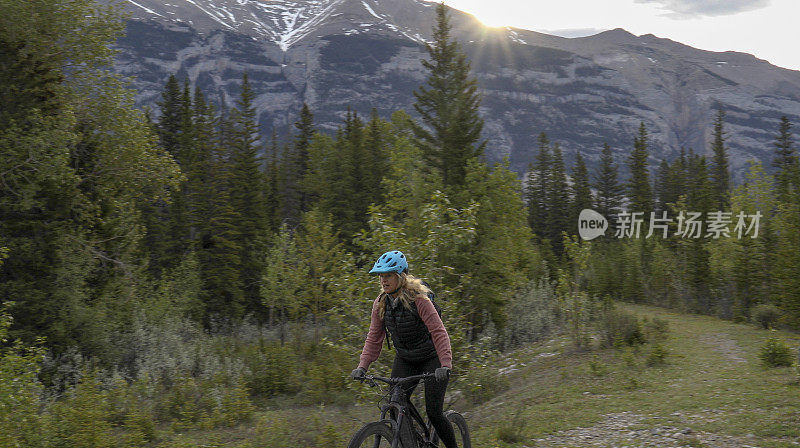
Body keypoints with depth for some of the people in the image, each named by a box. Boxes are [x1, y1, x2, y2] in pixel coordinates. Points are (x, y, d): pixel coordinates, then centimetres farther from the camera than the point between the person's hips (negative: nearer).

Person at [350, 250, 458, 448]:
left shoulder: (418, 299, -22)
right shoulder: (380, 303, -5)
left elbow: (438, 332, -27)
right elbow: (374, 337, -1)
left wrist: (445, 365, -38)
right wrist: (362, 366, -13)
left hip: (431, 359, -5)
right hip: (405, 360, 5)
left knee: (434, 412, -10)